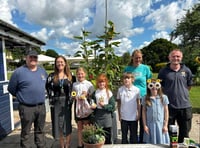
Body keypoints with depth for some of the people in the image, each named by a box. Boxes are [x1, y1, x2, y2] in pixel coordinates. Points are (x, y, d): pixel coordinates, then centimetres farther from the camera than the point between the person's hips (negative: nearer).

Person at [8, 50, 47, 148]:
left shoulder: (42, 71, 7)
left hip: (41, 106, 5)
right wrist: (22, 97, 8)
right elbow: (11, 89, -2)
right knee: (26, 132, 8)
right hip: (27, 108, -5)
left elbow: (47, 83, 22)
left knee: (40, 131, 18)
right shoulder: (19, 72, -10)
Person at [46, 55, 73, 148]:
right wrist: (52, 98, -4)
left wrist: (71, 99, 2)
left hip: (67, 103, 1)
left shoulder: (69, 75, 4)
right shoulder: (52, 76, -1)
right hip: (56, 103, 0)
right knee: (58, 124, 7)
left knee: (67, 123, 6)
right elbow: (48, 88, 1)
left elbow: (73, 88, 11)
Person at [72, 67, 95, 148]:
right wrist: (73, 97, -7)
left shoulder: (89, 84, -5)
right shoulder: (74, 85, 5)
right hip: (77, 107, 3)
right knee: (79, 127, 14)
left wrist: (86, 96, -19)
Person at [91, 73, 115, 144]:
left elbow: (112, 106, -7)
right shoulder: (95, 93, 3)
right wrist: (93, 106, -14)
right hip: (97, 115, 2)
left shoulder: (109, 92, -5)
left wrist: (104, 106, -19)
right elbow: (92, 103, 7)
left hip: (107, 114, -2)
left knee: (107, 135, 9)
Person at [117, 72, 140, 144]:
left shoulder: (136, 89, -7)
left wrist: (138, 114, -1)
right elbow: (119, 103, 2)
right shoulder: (120, 89, -4)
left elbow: (138, 103, 1)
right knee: (124, 135, 14)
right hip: (123, 117, 1)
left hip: (134, 117, -1)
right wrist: (119, 115, 2)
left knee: (134, 135, 13)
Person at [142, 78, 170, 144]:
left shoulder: (163, 97, -2)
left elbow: (166, 111, 2)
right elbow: (144, 112, 3)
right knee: (150, 144, 8)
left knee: (162, 143, 6)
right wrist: (145, 125, 0)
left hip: (160, 125, 0)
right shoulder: (146, 99, -2)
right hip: (150, 125, 0)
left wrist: (165, 125, 0)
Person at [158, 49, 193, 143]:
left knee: (185, 131, 16)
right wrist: (167, 95, 3)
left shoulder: (186, 71, 1)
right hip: (169, 106, -2)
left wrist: (182, 93, 10)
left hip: (185, 105, 2)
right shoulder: (163, 71, -5)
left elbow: (189, 86, 13)